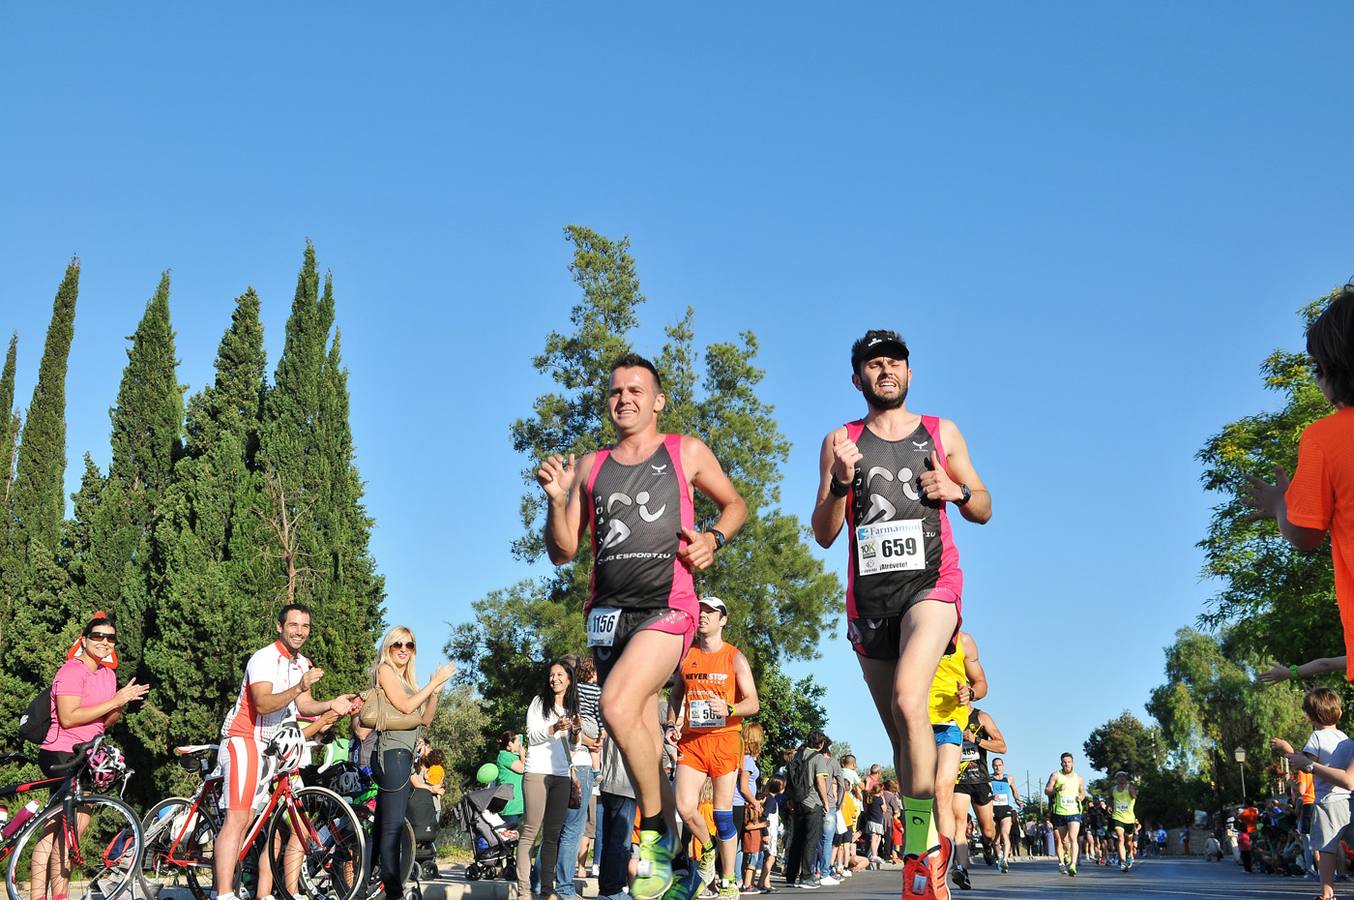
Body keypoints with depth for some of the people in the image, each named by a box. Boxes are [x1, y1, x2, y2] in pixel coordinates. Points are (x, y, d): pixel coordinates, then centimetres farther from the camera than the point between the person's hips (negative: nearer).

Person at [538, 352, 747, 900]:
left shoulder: (686, 453, 6)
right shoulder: (590, 468, 13)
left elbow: (735, 505, 18)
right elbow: (563, 552, 12)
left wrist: (713, 538, -2)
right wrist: (556, 501, -5)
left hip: (667, 607, -5)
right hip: (608, 613, 5)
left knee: (618, 707, -26)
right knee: (643, 734, 10)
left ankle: (656, 830, -7)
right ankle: (668, 843, 26)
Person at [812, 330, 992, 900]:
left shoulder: (942, 433, 10)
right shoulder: (841, 442, 10)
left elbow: (984, 510, 15)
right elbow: (824, 535, 6)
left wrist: (957, 490, -7)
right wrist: (840, 483, -13)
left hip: (930, 582, -2)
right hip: (868, 596, 3)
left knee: (907, 699, -27)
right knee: (900, 733, 7)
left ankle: (919, 850, -20)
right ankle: (930, 847, 23)